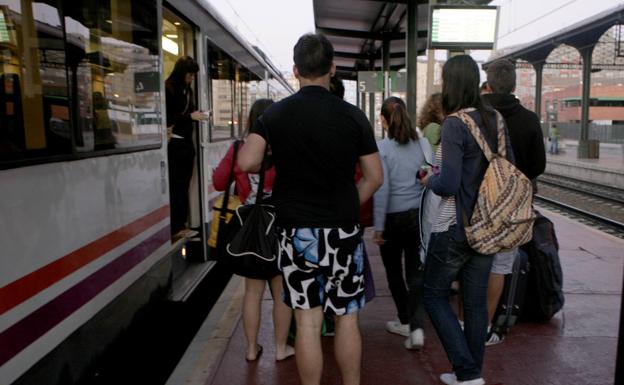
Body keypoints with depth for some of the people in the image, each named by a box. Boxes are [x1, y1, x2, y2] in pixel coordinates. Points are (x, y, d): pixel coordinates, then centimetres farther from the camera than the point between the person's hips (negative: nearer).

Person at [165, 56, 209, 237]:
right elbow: (166, 118, -15)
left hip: (187, 142, 8)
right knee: (176, 186, -5)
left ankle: (181, 224, 18)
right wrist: (190, 116, -18)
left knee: (184, 185, 10)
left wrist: (197, 115, 0)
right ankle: (174, 228, 2)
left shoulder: (187, 90, 14)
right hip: (174, 143, -8)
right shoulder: (168, 89, -10)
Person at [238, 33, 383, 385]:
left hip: (297, 232, 0)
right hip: (343, 232, 0)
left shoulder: (276, 114, -3)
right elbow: (375, 177, -1)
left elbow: (247, 162, -13)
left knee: (308, 322, 9)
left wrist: (273, 162, 8)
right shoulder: (353, 116, -3)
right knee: (347, 319, 12)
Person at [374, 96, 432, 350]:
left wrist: (378, 227, -8)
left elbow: (382, 189, -14)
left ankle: (405, 322, 28)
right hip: (419, 214, 3)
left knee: (394, 271, 15)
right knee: (416, 272, 8)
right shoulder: (423, 143, 1)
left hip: (394, 217, -3)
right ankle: (416, 328, -2)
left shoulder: (382, 148, -11)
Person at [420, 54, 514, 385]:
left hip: (457, 228, -7)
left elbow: (448, 184, -22)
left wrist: (428, 180, -3)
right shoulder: (495, 120, 4)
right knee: (476, 300, 15)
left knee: (434, 295, 10)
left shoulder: (454, 124, -18)